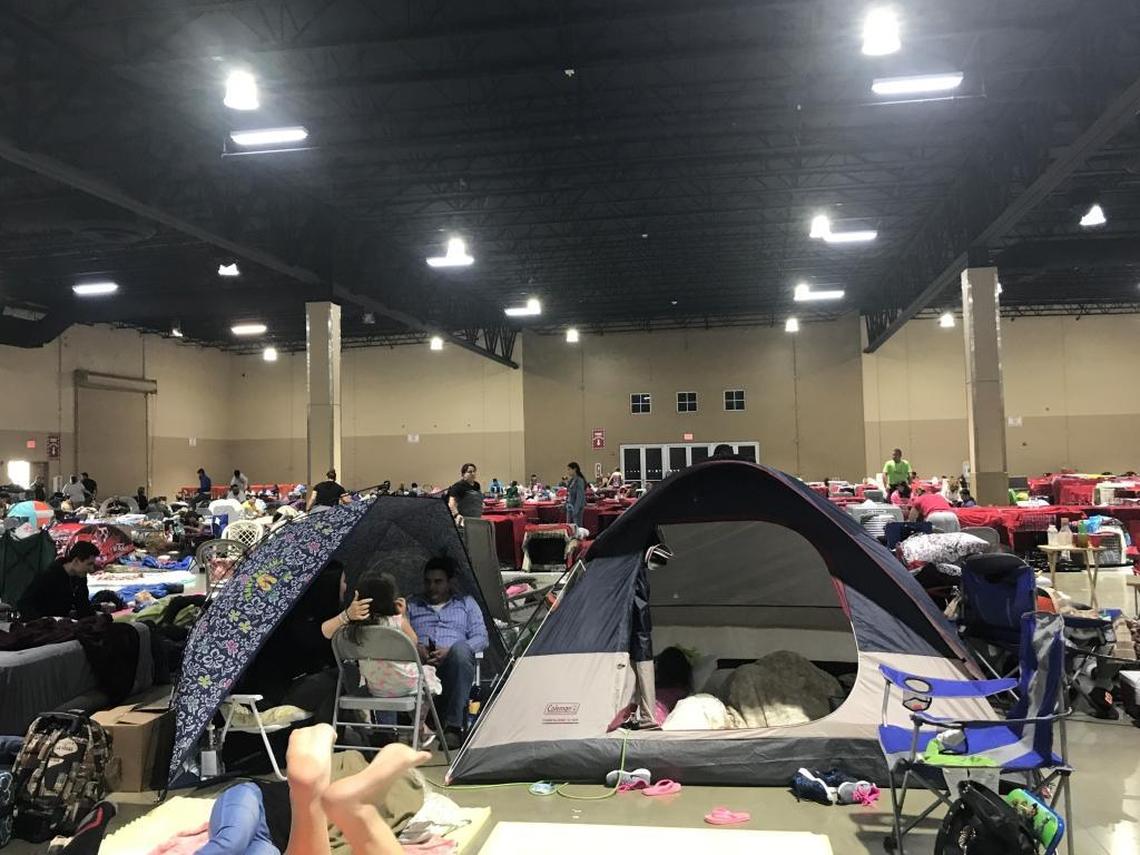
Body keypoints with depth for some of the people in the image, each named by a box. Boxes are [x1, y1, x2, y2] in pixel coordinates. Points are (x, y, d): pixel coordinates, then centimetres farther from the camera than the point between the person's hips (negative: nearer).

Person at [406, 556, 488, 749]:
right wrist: (415, 648, -12)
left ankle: (453, 726, -33)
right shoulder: (412, 605, 27)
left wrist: (449, 652, -8)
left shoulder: (466, 603, 24)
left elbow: (481, 637, 10)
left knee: (460, 648, -38)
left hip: (452, 666, -1)